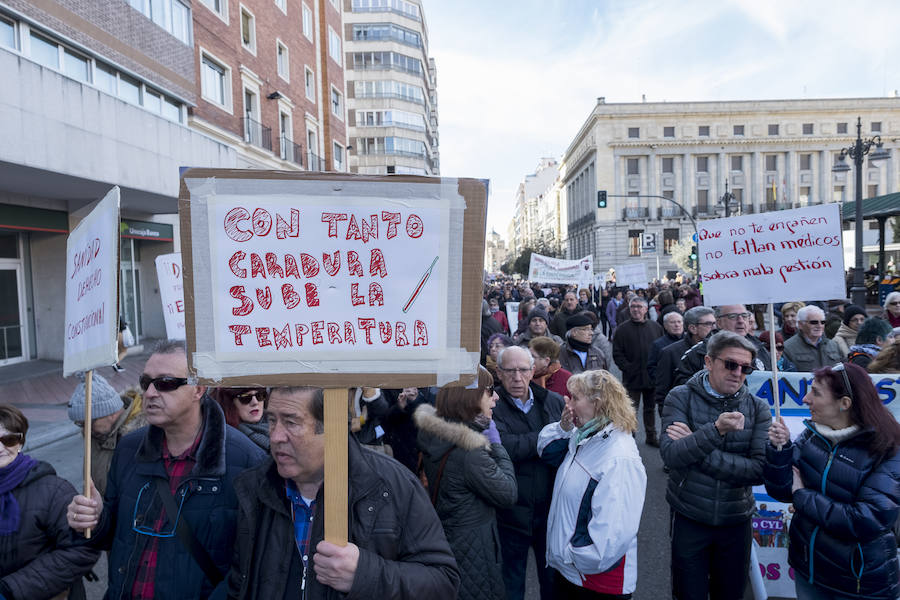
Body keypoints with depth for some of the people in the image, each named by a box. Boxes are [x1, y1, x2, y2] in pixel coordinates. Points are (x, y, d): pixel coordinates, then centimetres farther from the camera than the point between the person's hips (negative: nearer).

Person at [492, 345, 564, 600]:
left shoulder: (554, 401, 1)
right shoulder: (491, 406, -13)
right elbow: (504, 447, -28)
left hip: (551, 509, 3)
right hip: (511, 512, -3)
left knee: (553, 579, 22)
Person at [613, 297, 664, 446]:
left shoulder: (655, 327, 6)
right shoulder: (623, 329, -2)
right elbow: (617, 354, -4)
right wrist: (627, 368, -14)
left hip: (652, 377, 3)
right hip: (632, 378, -3)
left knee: (650, 408, 17)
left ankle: (651, 436, 30)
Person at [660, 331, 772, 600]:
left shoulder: (757, 408, -4)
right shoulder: (681, 398, -10)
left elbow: (760, 470, -16)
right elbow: (671, 455, -23)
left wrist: (695, 449, -21)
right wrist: (717, 429, -36)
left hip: (735, 520, 2)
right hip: (689, 518, -2)